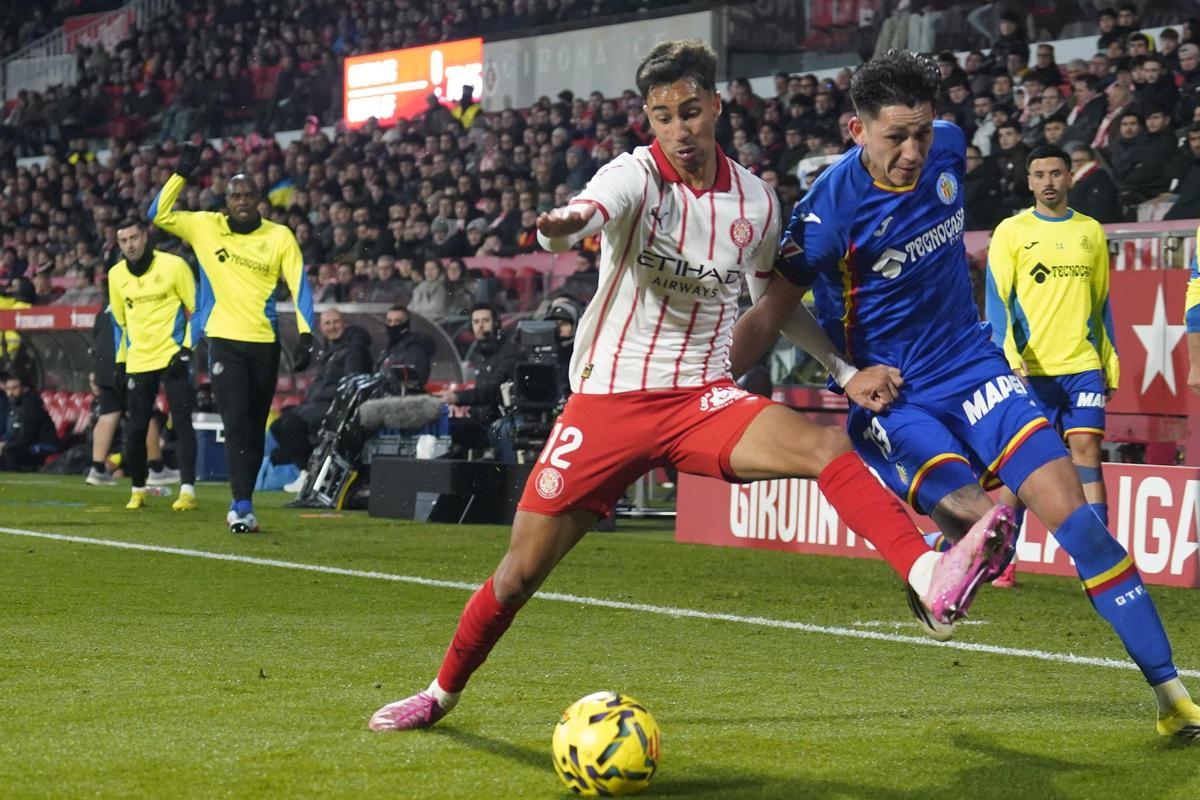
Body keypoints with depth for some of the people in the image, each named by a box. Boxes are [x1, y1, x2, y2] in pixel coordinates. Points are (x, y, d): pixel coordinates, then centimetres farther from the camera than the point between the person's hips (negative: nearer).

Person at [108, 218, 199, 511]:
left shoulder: (174, 266, -6)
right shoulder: (116, 275, 8)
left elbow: (195, 309, -2)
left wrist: (185, 349, -11)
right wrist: (120, 361, 16)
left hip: (172, 356, -4)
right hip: (138, 362, 4)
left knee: (182, 422, -10)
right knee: (135, 428, 3)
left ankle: (188, 490, -13)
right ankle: (137, 490, 19)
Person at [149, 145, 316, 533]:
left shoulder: (279, 236, 0)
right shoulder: (205, 227, 2)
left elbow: (299, 286, -2)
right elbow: (159, 214, 2)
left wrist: (305, 335, -11)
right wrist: (181, 173, -7)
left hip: (264, 342, 1)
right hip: (224, 341, -1)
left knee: (256, 428, 9)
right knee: (236, 422, -14)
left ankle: (241, 504, 20)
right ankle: (242, 506, -15)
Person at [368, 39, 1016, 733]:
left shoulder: (755, 200, 2)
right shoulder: (636, 175, -11)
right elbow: (588, 211, -36)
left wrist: (848, 371, 10)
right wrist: (564, 226, -61)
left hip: (703, 400, 2)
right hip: (610, 397, -2)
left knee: (827, 445, -26)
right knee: (523, 568, 2)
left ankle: (931, 578, -44)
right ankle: (443, 693, 26)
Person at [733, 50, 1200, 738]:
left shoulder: (947, 148, -4)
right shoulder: (833, 208, -18)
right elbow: (774, 314, -13)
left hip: (971, 366, 4)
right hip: (888, 397, -4)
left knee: (1072, 512, -11)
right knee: (984, 523, -26)